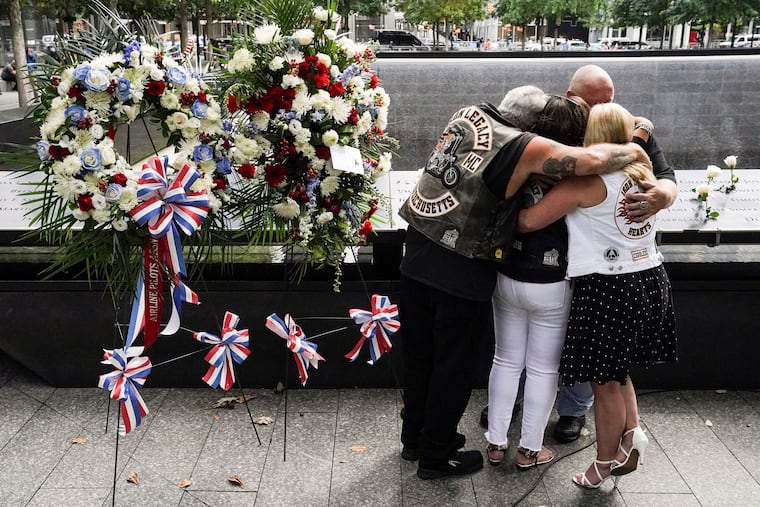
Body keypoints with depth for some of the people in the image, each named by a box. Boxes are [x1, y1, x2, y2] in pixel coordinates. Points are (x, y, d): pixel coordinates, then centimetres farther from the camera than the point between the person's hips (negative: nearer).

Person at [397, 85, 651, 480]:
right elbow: (592, 160, -21)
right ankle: (436, 455, 26)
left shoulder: (468, 115, 8)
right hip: (460, 270, -7)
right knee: (454, 363, 11)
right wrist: (633, 151, 0)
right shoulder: (524, 147, -11)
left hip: (417, 251, 7)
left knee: (419, 353, 20)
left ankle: (414, 437, 39)